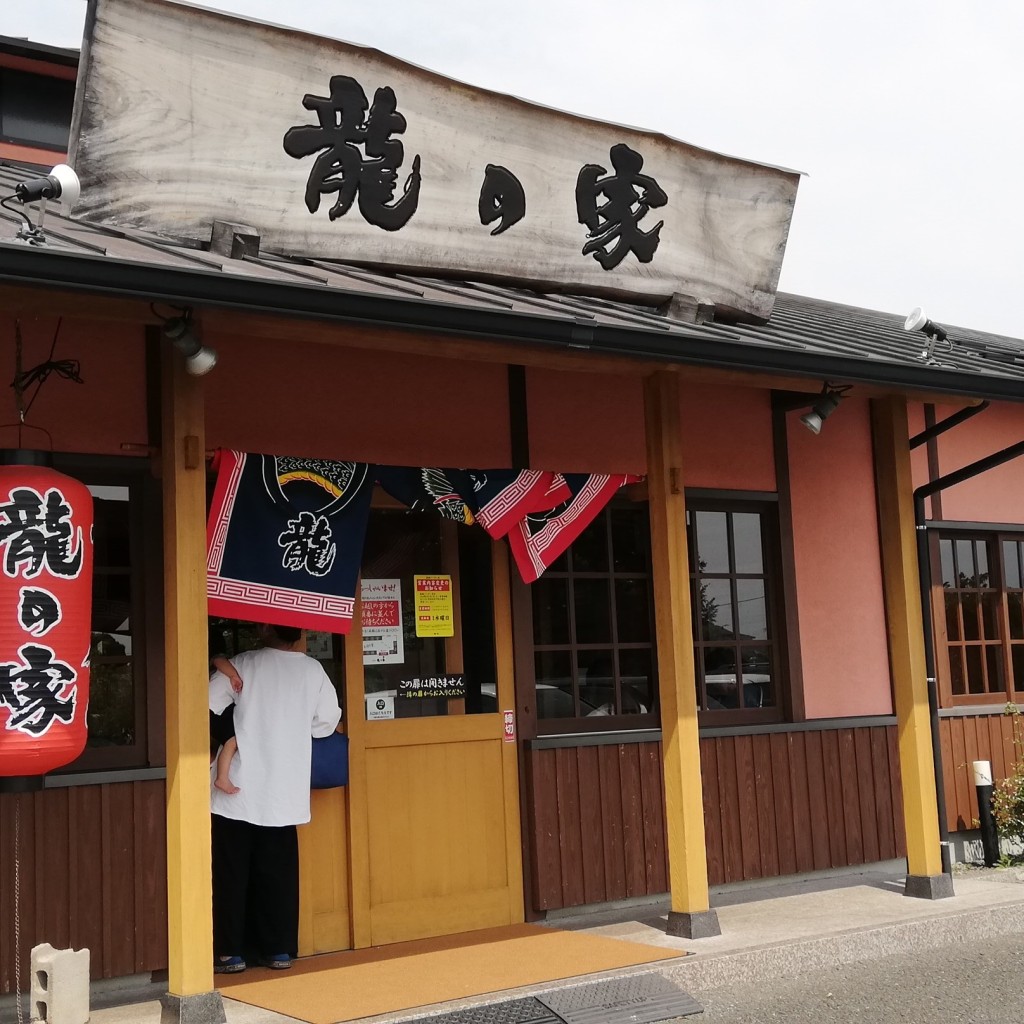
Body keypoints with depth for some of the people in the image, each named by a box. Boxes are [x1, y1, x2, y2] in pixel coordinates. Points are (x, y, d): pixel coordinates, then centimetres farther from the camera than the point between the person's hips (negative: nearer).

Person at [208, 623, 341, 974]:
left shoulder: (244, 664, -7)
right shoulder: (313, 670, 0)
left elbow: (206, 706, -11)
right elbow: (327, 722, 7)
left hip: (239, 791, -3)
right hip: (284, 794, 3)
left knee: (231, 872, 6)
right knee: (278, 872, 11)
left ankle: (229, 952, 9)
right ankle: (279, 949, 14)